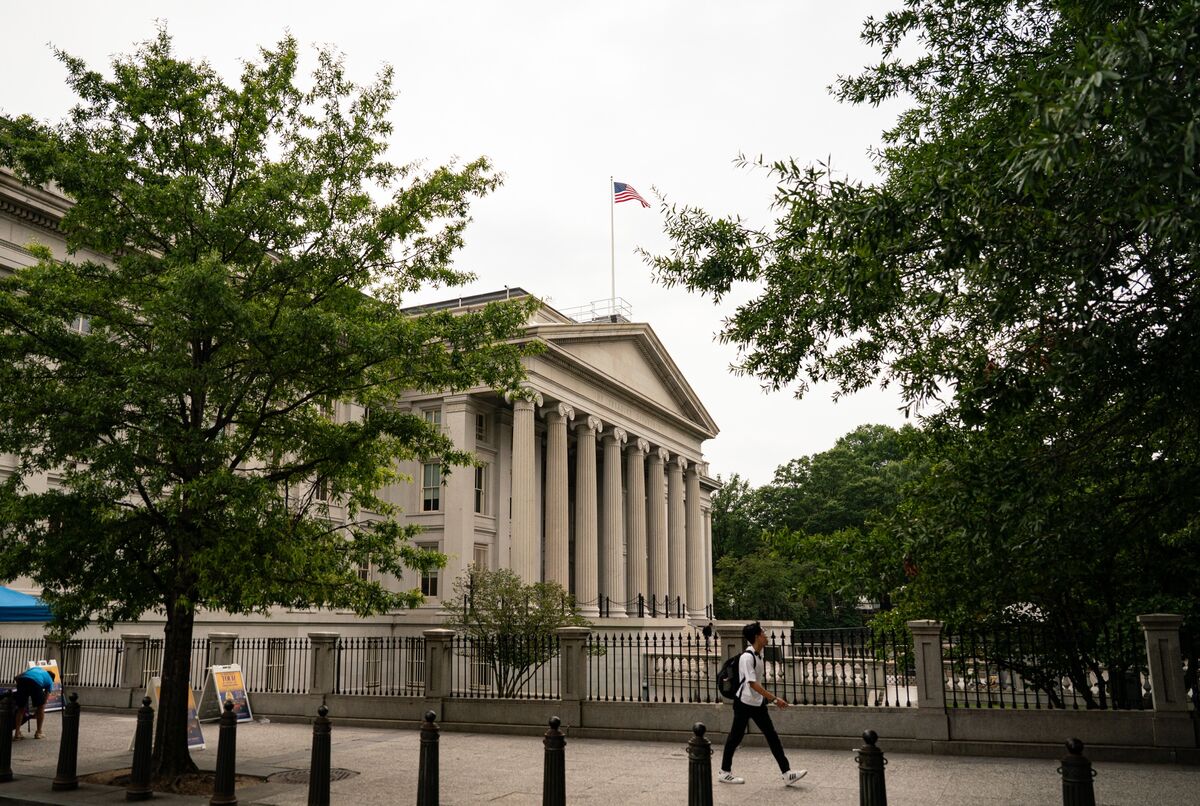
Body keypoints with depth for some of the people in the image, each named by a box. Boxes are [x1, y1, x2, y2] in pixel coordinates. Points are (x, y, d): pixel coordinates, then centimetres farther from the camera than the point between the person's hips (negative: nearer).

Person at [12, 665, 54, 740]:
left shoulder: (35, 668, 42)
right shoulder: (50, 681, 32)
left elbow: (17, 677, 29)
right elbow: (45, 700, 31)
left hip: (22, 680, 3)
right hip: (36, 683, -3)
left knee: (21, 709, 20)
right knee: (41, 707, 19)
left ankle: (17, 734, 15)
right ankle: (39, 733, 23)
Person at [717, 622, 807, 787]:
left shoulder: (758, 654, 6)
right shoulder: (747, 657, -22)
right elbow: (753, 683, -28)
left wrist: (767, 698, 24)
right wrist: (774, 699, -29)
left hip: (757, 703, 8)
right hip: (744, 703, -8)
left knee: (772, 736, 3)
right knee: (736, 736, 4)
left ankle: (787, 773, 2)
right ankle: (724, 772, 18)